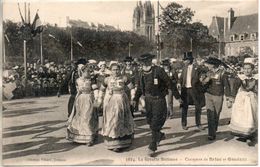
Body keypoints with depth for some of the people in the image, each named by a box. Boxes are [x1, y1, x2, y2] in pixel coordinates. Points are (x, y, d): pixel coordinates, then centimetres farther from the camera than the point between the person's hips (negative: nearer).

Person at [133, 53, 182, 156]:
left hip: (159, 99, -6)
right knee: (150, 120, 16)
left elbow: (169, 84, -8)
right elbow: (139, 88, 12)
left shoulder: (158, 71, -13)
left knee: (155, 123, -5)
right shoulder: (142, 73, 4)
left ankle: (152, 147, 4)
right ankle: (160, 136, 43)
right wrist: (135, 99, 0)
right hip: (148, 100, 6)